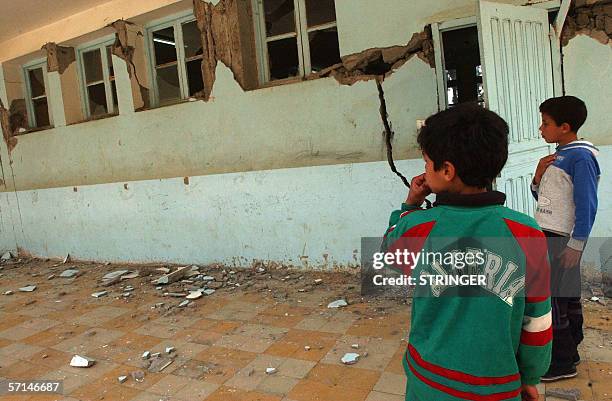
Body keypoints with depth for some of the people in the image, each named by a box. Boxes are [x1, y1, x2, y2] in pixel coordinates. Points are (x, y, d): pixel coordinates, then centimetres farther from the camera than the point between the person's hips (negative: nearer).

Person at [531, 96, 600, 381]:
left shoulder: (580, 157, -15)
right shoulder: (558, 155, 12)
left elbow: (587, 205, -19)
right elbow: (541, 196, 15)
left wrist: (576, 245, -19)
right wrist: (538, 174, -3)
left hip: (562, 240, -9)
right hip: (546, 237, 9)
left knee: (551, 299, -2)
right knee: (566, 297, 17)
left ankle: (562, 363, 12)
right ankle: (568, 352, 30)